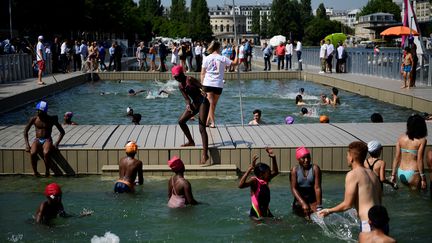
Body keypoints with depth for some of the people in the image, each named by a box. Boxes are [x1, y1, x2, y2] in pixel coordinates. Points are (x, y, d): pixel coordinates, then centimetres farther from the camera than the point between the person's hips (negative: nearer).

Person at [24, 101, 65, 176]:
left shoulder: (51, 119, -3)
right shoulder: (34, 119, 1)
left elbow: (62, 132, 1)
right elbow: (26, 131, 10)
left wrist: (56, 144, -10)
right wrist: (27, 144, -2)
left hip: (47, 140, -2)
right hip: (37, 140, 2)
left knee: (46, 153, -37)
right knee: (32, 153, -33)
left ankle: (47, 171, -14)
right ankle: (35, 172, -13)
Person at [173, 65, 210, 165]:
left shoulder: (190, 80, -14)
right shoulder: (180, 86, 8)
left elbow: (201, 86, -22)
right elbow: (187, 98, 3)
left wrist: (204, 92, -44)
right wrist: (188, 105, -18)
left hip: (203, 102, -9)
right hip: (194, 104, 9)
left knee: (202, 128, -15)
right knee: (181, 121, 12)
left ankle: (205, 154, -18)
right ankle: (191, 142, 30)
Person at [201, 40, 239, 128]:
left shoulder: (206, 58, 1)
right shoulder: (222, 58, -1)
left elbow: (202, 73, 1)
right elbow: (235, 63, 1)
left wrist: (202, 84, 8)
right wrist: (237, 54, 14)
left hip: (208, 84, 0)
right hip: (218, 85, 0)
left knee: (211, 103, -1)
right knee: (213, 104, 13)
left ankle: (212, 122, -12)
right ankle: (208, 121, 15)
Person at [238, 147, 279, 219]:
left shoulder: (266, 181, 5)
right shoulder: (254, 181, -16)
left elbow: (275, 172, 20)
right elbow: (241, 185, -34)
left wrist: (273, 158, 6)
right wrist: (250, 168, -38)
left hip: (266, 211, 8)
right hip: (256, 214, -8)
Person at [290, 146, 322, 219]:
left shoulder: (315, 168, -5)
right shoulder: (294, 170, -3)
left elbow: (317, 188, -11)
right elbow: (293, 188, -11)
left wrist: (319, 206, -20)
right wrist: (303, 203, -24)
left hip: (313, 200, 0)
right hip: (299, 200, 0)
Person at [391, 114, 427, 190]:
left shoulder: (401, 138, 2)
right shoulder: (422, 141, -11)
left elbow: (396, 157, 3)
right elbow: (419, 160, -13)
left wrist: (393, 175, 9)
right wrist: (423, 178, -7)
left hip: (401, 173, 5)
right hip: (413, 174, -5)